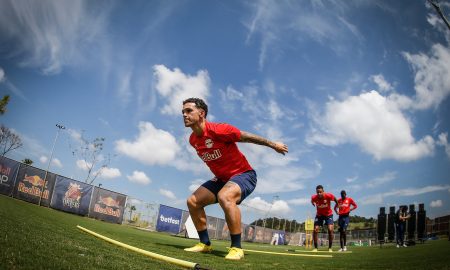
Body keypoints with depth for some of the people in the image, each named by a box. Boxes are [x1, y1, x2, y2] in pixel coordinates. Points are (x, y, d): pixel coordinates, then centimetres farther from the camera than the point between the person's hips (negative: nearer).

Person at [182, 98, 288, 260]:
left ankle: (236, 248, -25)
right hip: (221, 178, 8)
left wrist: (273, 145, -5)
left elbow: (247, 137, -15)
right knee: (193, 201, 0)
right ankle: (205, 244, 12)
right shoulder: (193, 140, -2)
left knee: (224, 197, -37)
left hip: (243, 174, -8)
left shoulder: (217, 130, -25)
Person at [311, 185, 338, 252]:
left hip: (328, 214, -1)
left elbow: (335, 199, -6)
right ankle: (315, 247, 4)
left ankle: (330, 248, 0)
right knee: (315, 230, -9)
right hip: (319, 215, 2)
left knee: (330, 229, -16)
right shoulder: (314, 197, -24)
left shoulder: (328, 196, -28)